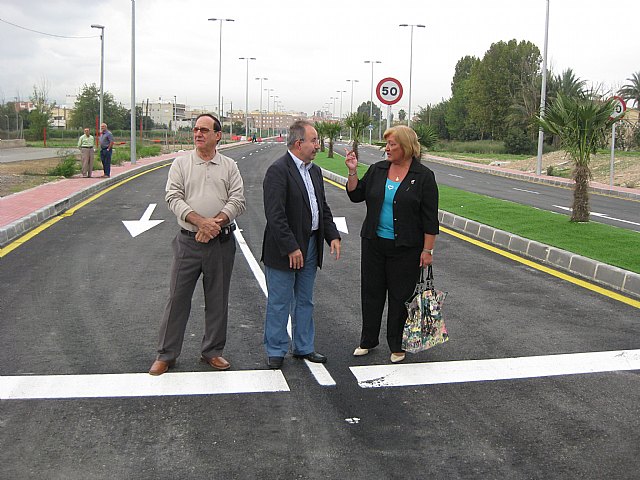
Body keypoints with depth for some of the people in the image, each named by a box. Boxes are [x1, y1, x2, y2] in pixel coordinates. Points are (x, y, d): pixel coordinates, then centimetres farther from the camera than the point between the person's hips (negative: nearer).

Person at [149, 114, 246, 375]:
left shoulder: (229, 166, 6)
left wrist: (215, 223, -16)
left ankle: (213, 351, 24)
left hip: (221, 243, 1)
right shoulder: (181, 163, 3)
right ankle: (166, 354, 13)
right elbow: (173, 198, -7)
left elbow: (238, 201, -2)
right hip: (188, 242, -1)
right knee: (178, 297, 2)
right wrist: (201, 222, -19)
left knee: (217, 300, 10)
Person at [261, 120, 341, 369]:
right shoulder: (278, 170, -16)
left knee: (305, 301, 17)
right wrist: (291, 248, -24)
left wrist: (333, 235, 4)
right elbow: (275, 215, -22)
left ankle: (303, 347, 29)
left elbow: (323, 207, 17)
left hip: (310, 246, 8)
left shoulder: (314, 171, 11)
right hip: (284, 250, -8)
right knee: (280, 303, 3)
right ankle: (276, 351, 16)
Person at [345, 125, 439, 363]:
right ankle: (368, 341, 25)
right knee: (371, 291, 11)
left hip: (405, 248, -4)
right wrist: (353, 172, -7)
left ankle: (397, 346, 19)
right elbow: (356, 195, 8)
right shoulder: (377, 170, 5)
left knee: (400, 295, 5)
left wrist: (427, 250, -10)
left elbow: (430, 218, -7)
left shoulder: (423, 176, -7)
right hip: (374, 243, 4)